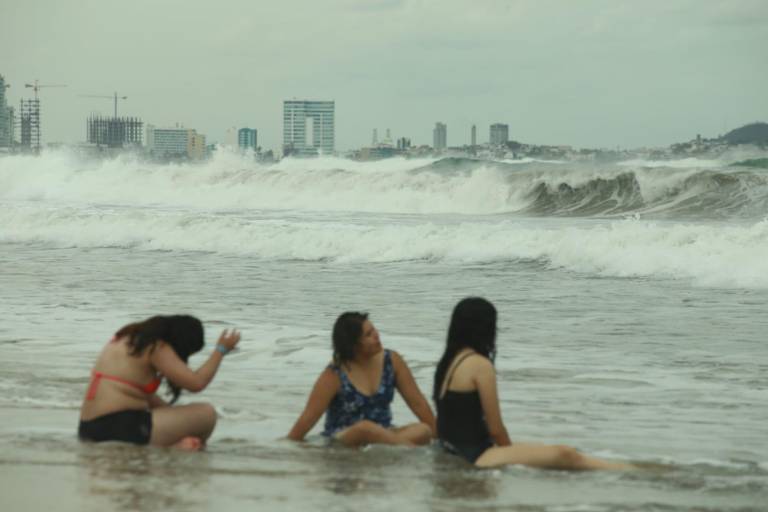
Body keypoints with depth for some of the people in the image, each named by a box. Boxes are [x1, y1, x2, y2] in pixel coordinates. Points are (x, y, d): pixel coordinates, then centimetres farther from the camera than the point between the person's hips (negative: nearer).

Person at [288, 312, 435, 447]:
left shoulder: (392, 361, 0)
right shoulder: (334, 375, -12)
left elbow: (418, 403, 4)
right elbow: (307, 419, -11)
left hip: (383, 435, 4)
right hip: (340, 441, -4)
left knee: (423, 431, -25)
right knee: (365, 428, -39)